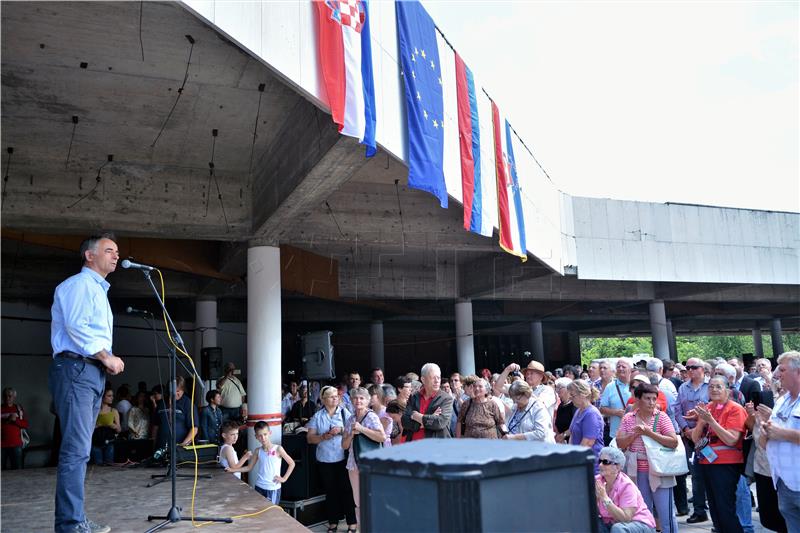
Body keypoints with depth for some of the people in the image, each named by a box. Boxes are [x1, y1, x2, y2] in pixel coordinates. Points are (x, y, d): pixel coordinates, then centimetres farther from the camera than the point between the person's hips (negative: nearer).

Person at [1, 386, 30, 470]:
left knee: (17, 469, 0)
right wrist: (7, 420, -13)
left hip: (16, 444, 1)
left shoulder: (18, 408, 10)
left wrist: (15, 420, -10)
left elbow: (26, 424, 5)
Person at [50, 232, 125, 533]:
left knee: (79, 450, 10)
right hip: (76, 370, -10)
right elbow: (76, 326, -17)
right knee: (76, 451, -12)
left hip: (94, 373, 10)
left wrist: (109, 361, 11)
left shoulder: (99, 290, 26)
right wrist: (107, 357, -12)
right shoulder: (79, 284, -4)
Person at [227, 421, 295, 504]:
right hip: (259, 487, 3)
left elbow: (292, 463, -4)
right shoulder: (257, 451, 2)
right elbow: (249, 467, 11)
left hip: (273, 488, -3)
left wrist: (284, 478, -7)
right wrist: (232, 469, 3)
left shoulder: (278, 449, -9)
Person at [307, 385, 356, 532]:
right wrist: (324, 436, -13)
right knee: (330, 491, 10)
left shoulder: (345, 413, 2)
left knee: (346, 489, 0)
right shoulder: (317, 416, 4)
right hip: (325, 460, 1)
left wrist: (341, 430, -17)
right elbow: (310, 438, 2)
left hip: (343, 458, -1)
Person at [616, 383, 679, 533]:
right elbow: (620, 443, -1)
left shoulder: (661, 417, -5)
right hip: (638, 473, 3)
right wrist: (635, 434, -16)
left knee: (666, 515, -1)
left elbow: (674, 442, -14)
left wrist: (650, 433, -19)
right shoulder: (628, 418, 3)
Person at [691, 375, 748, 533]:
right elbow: (695, 439, 7)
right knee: (714, 508, 14)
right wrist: (701, 421, -11)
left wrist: (711, 420, -24)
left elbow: (731, 440, -18)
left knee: (726, 510, -6)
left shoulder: (735, 409, -9)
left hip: (726, 465, -7)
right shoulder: (706, 408, 9)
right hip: (706, 462, 7)